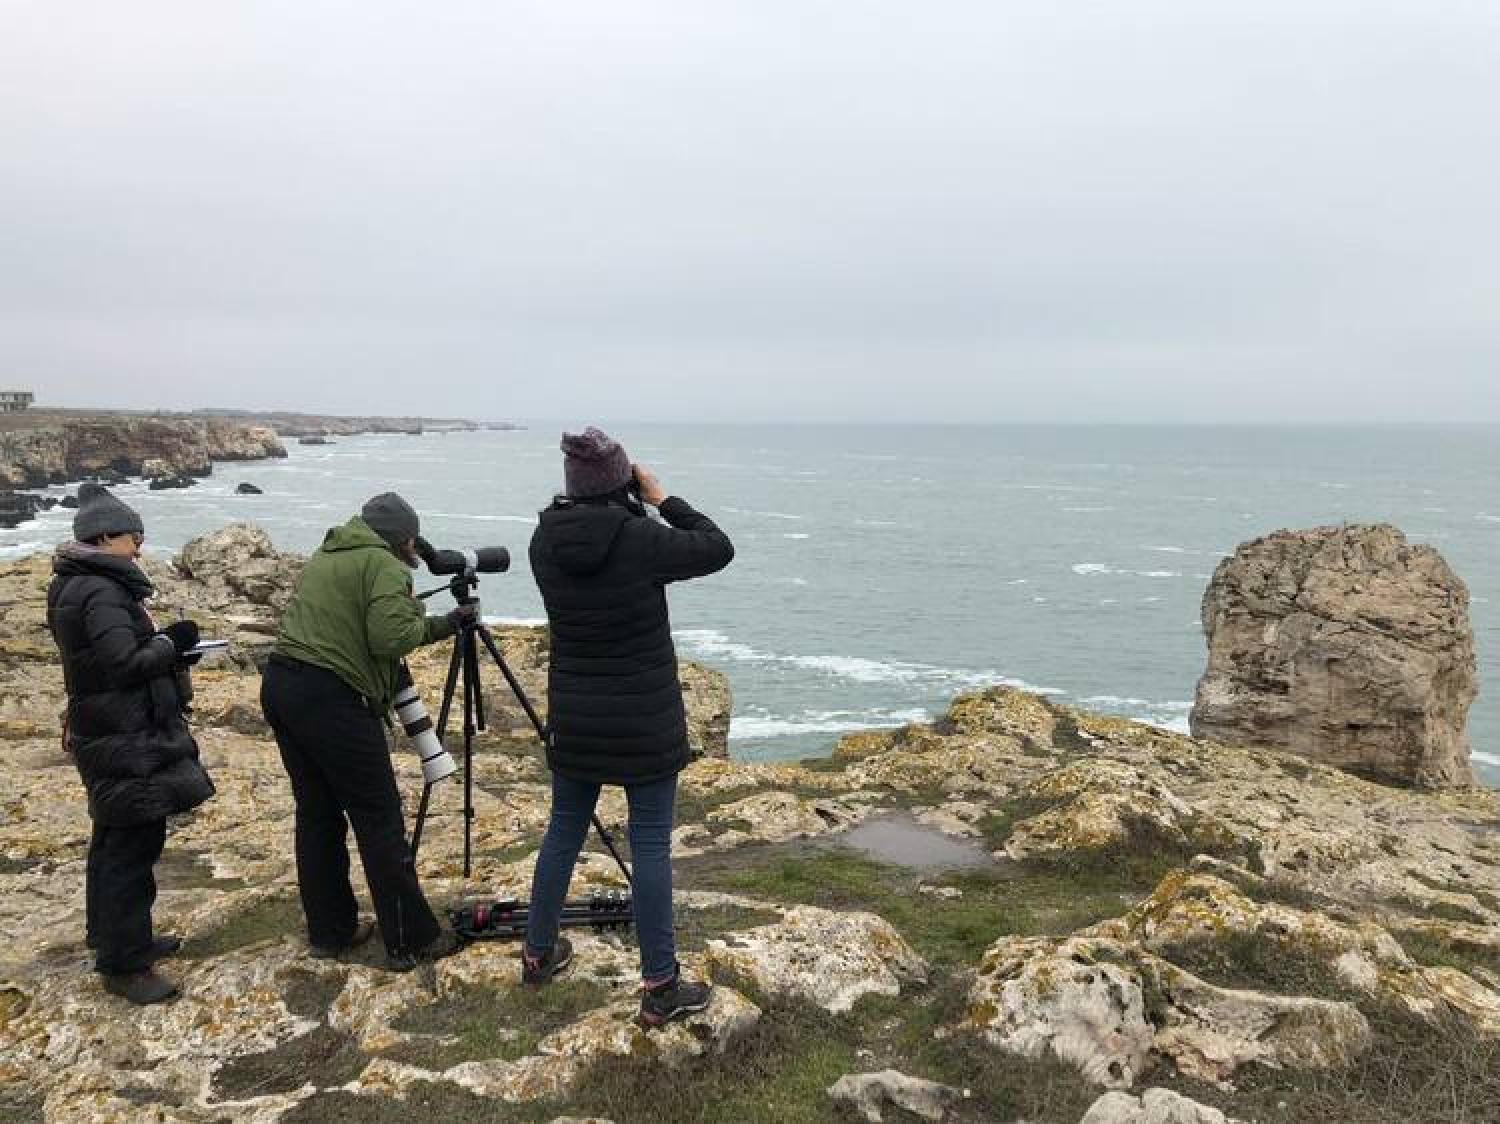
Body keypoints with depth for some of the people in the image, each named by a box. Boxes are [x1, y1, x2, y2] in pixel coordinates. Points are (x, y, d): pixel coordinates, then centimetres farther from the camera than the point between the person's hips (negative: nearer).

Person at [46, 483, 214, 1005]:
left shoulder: (74, 586, 11)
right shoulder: (101, 592, -20)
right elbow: (124, 663, -26)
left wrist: (164, 645, 4)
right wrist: (171, 642, -12)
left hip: (106, 736, 11)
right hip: (128, 744, -11)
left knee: (115, 840, 20)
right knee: (134, 845, -4)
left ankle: (116, 938, 35)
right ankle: (123, 965, 5)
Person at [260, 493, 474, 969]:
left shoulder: (325, 556, 21)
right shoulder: (383, 564, -6)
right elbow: (390, 639, -18)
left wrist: (443, 625, 28)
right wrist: (420, 621, 1)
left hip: (279, 685, 9)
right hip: (331, 698, -9)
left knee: (317, 813, 17)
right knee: (380, 820, 0)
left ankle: (329, 930, 26)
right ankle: (412, 940, 7)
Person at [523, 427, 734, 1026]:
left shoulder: (545, 542, -4)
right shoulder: (641, 540, -18)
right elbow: (718, 548, -5)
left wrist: (634, 510, 7)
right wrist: (662, 499, 1)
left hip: (574, 717, 5)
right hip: (646, 719, -5)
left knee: (564, 830, 20)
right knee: (650, 843, 3)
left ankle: (538, 953, 35)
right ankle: (660, 988, 9)